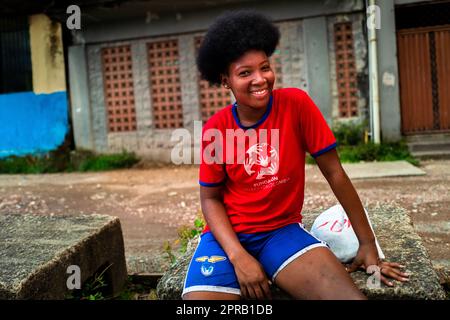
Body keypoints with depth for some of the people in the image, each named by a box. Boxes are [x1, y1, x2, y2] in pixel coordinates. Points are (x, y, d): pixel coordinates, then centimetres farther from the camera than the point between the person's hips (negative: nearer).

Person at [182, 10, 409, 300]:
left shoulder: (296, 104, -10)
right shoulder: (215, 129, -8)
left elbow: (334, 173, -6)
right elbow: (210, 199, -1)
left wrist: (368, 243, -3)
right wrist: (238, 255, -18)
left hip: (284, 230, 0)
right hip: (229, 235, 1)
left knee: (351, 296, -24)